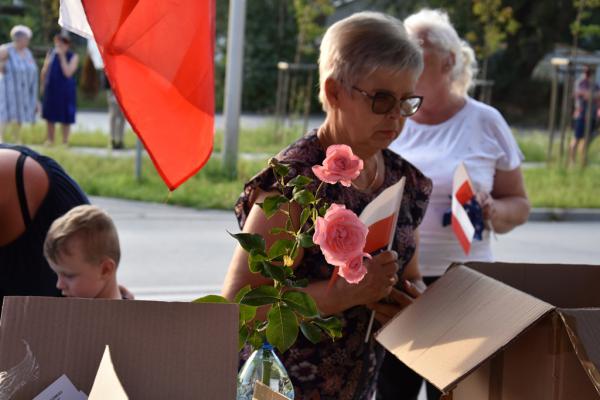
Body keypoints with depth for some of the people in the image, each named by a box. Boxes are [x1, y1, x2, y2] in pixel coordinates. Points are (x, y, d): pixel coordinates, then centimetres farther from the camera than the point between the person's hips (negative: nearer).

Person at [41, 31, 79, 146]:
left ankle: (65, 142, 11)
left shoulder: (73, 57, -6)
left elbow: (68, 73, -18)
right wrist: (43, 85, 13)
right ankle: (50, 140, 22)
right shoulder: (51, 53, 5)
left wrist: (62, 56, -17)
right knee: (49, 117, 9)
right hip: (50, 89, 4)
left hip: (65, 91, -4)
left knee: (65, 119, 1)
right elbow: (44, 71, 14)